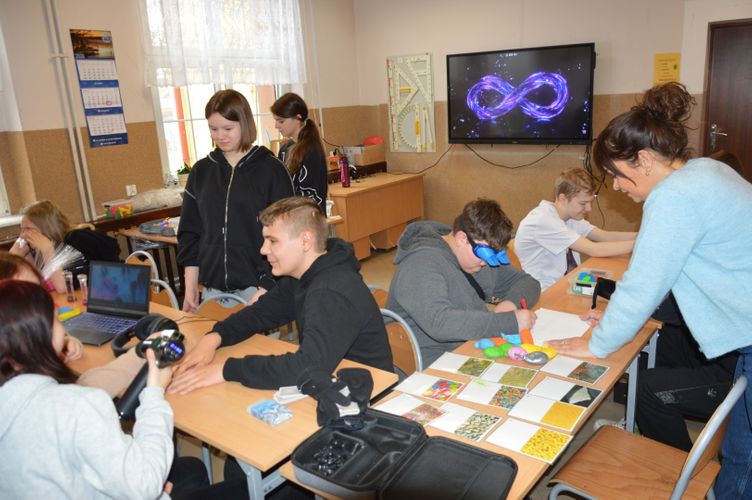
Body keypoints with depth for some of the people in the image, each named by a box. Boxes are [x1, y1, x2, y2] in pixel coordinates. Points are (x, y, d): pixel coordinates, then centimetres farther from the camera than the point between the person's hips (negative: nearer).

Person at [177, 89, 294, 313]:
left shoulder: (271, 170, -5)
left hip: (258, 285, -3)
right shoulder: (201, 171, 8)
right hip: (213, 288, 4)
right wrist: (190, 288, 6)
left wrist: (266, 289, -11)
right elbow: (189, 232, 11)